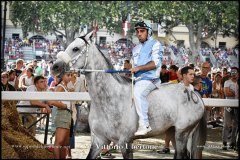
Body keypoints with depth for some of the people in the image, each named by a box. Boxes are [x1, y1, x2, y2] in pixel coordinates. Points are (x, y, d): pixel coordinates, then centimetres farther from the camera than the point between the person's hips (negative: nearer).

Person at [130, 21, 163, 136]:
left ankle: (144, 125, -36)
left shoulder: (155, 44, 1)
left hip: (150, 79, -9)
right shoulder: (136, 49, 26)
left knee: (138, 93, -33)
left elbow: (155, 63, -11)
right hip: (137, 79, 9)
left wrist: (139, 68, -18)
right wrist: (131, 71, 10)